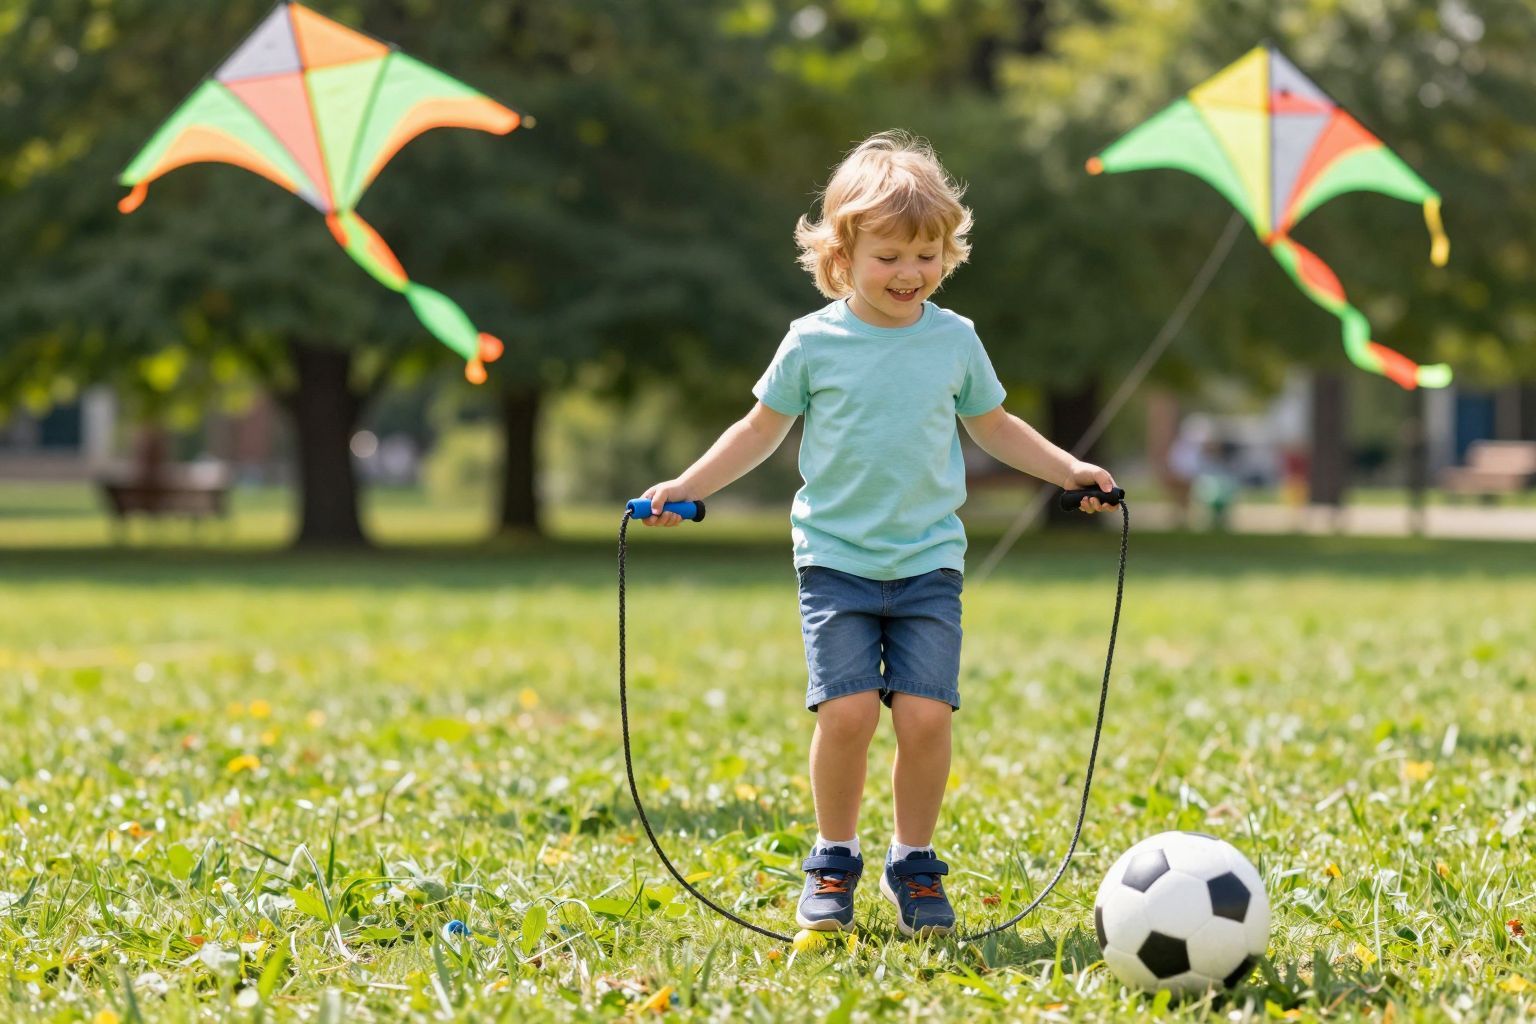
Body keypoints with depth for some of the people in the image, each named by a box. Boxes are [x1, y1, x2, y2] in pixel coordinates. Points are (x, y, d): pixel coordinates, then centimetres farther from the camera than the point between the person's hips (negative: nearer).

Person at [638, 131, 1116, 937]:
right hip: (836, 560, -1)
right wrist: (687, 487, 3)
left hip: (929, 562, 2)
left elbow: (993, 426, 21)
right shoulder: (813, 342, -1)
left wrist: (1066, 469, 13)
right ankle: (834, 860, 8)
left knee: (926, 713, -10)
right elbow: (762, 429, 11)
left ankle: (914, 861, 11)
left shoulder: (955, 341, 5)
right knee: (847, 711, -14)